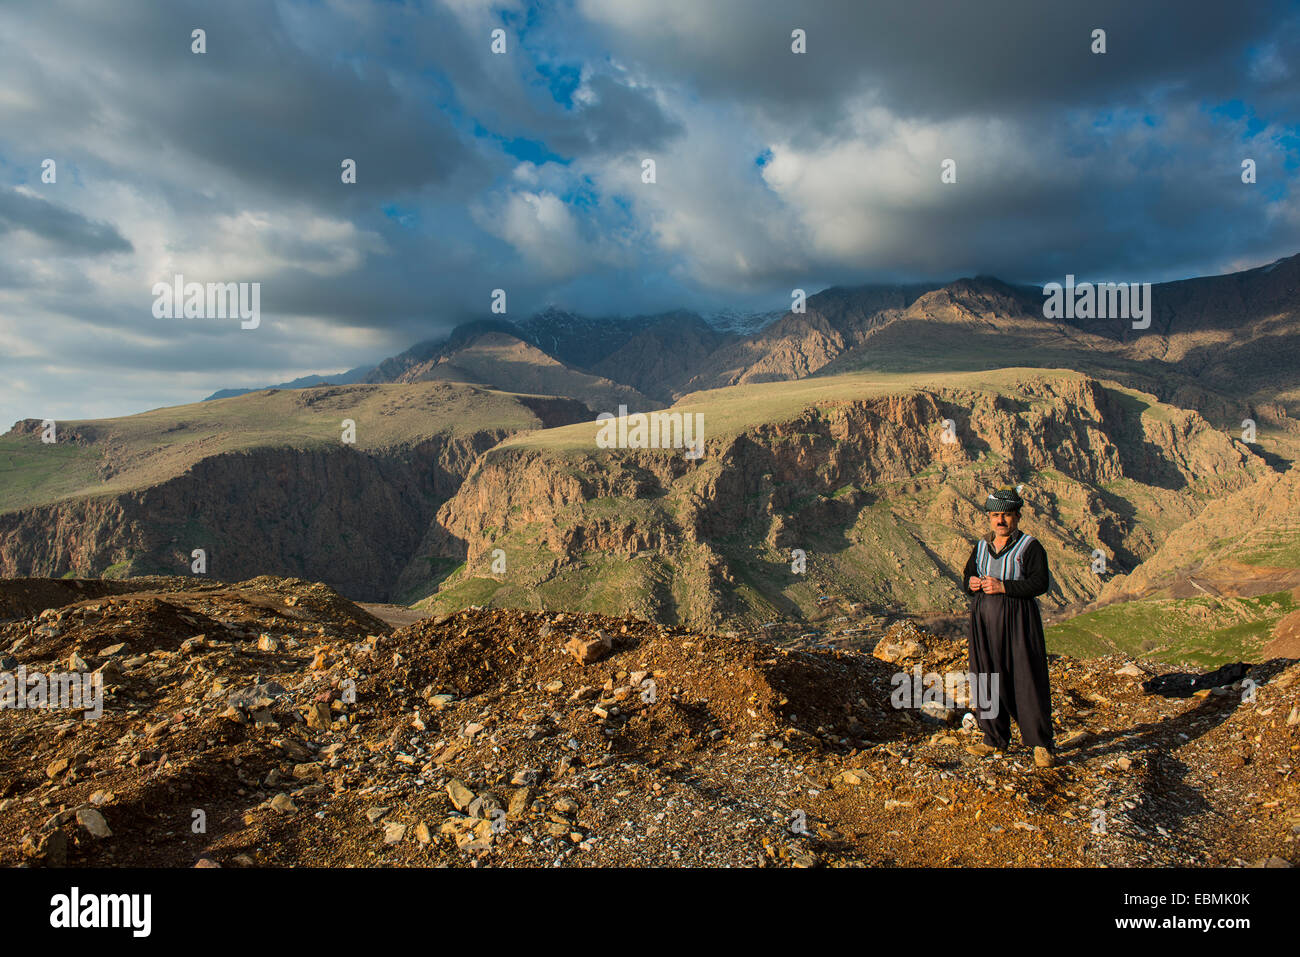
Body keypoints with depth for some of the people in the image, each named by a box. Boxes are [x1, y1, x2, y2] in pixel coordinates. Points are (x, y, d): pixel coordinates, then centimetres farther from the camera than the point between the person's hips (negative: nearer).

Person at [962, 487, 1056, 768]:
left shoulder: (1030, 546, -4)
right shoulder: (981, 546, 13)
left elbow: (1040, 583, -13)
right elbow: (969, 574, 22)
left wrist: (1003, 587, -20)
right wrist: (972, 582, -2)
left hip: (1018, 618, -5)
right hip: (984, 618, 5)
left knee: (1027, 678, -4)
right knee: (988, 677, 7)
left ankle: (1041, 743, 7)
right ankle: (995, 737, 20)